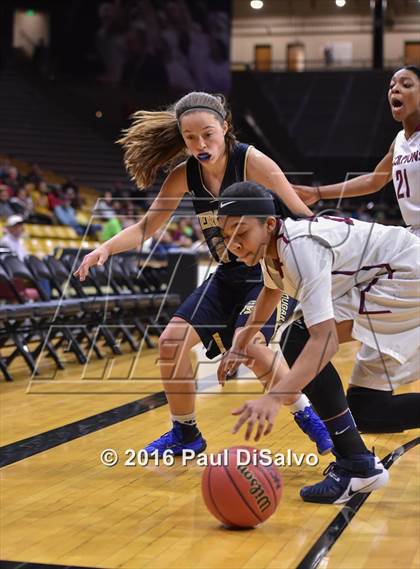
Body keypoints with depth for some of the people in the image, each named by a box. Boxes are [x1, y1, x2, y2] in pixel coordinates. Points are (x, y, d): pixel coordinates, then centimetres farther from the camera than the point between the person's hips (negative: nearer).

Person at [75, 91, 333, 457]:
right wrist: (106, 248, -17)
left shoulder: (251, 162, -20)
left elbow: (302, 217, -19)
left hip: (268, 271, -6)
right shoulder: (185, 175, -5)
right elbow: (146, 228, 0)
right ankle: (185, 434, 15)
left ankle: (306, 416, -2)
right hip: (228, 276, 6)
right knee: (172, 339, -5)